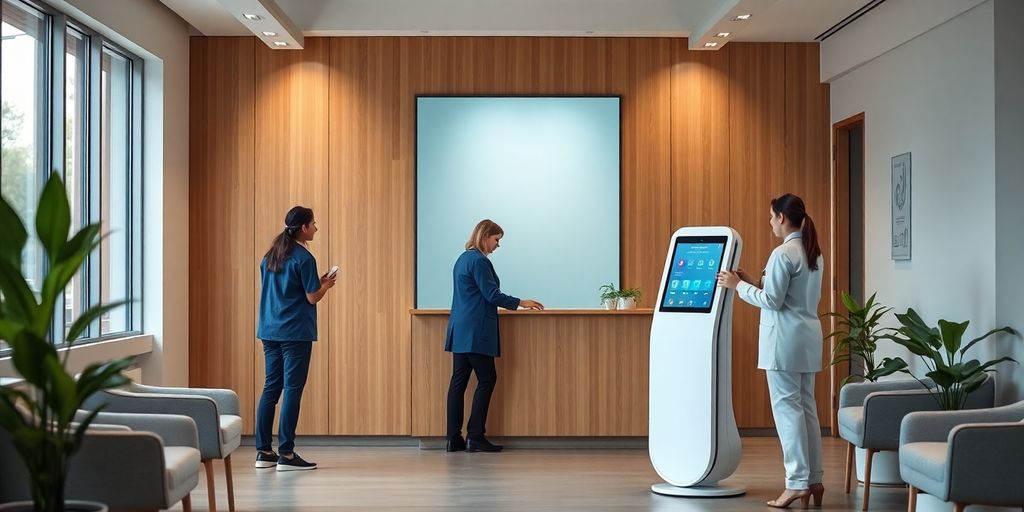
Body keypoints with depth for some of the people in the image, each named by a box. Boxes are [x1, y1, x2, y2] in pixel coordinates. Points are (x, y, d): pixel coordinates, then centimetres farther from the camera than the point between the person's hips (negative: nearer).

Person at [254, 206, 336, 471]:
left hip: (270, 330, 7)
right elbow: (313, 298, -10)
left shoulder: (270, 256, 12)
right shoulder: (304, 258, -11)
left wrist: (316, 282, 20)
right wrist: (326, 285, 10)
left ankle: (264, 452, 11)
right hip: (295, 332, -7)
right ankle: (286, 454, -3)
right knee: (292, 389, -4)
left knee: (271, 387, 10)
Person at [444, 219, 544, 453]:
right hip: (476, 330, -10)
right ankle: (475, 437, -4)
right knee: (486, 379, -3)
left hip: (460, 330, 10)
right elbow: (491, 294, -14)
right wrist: (521, 303, -6)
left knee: (458, 381, 6)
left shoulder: (463, 259, 17)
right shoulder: (479, 261, -12)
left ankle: (454, 438, 7)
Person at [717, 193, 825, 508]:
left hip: (786, 337, -9)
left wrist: (739, 285, -5)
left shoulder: (783, 253, -14)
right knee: (806, 406, 11)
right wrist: (752, 282, 17)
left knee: (787, 406, -4)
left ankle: (798, 482, -3)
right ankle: (814, 480, 14)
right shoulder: (814, 253, 14)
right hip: (808, 336, 9)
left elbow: (772, 301, -15)